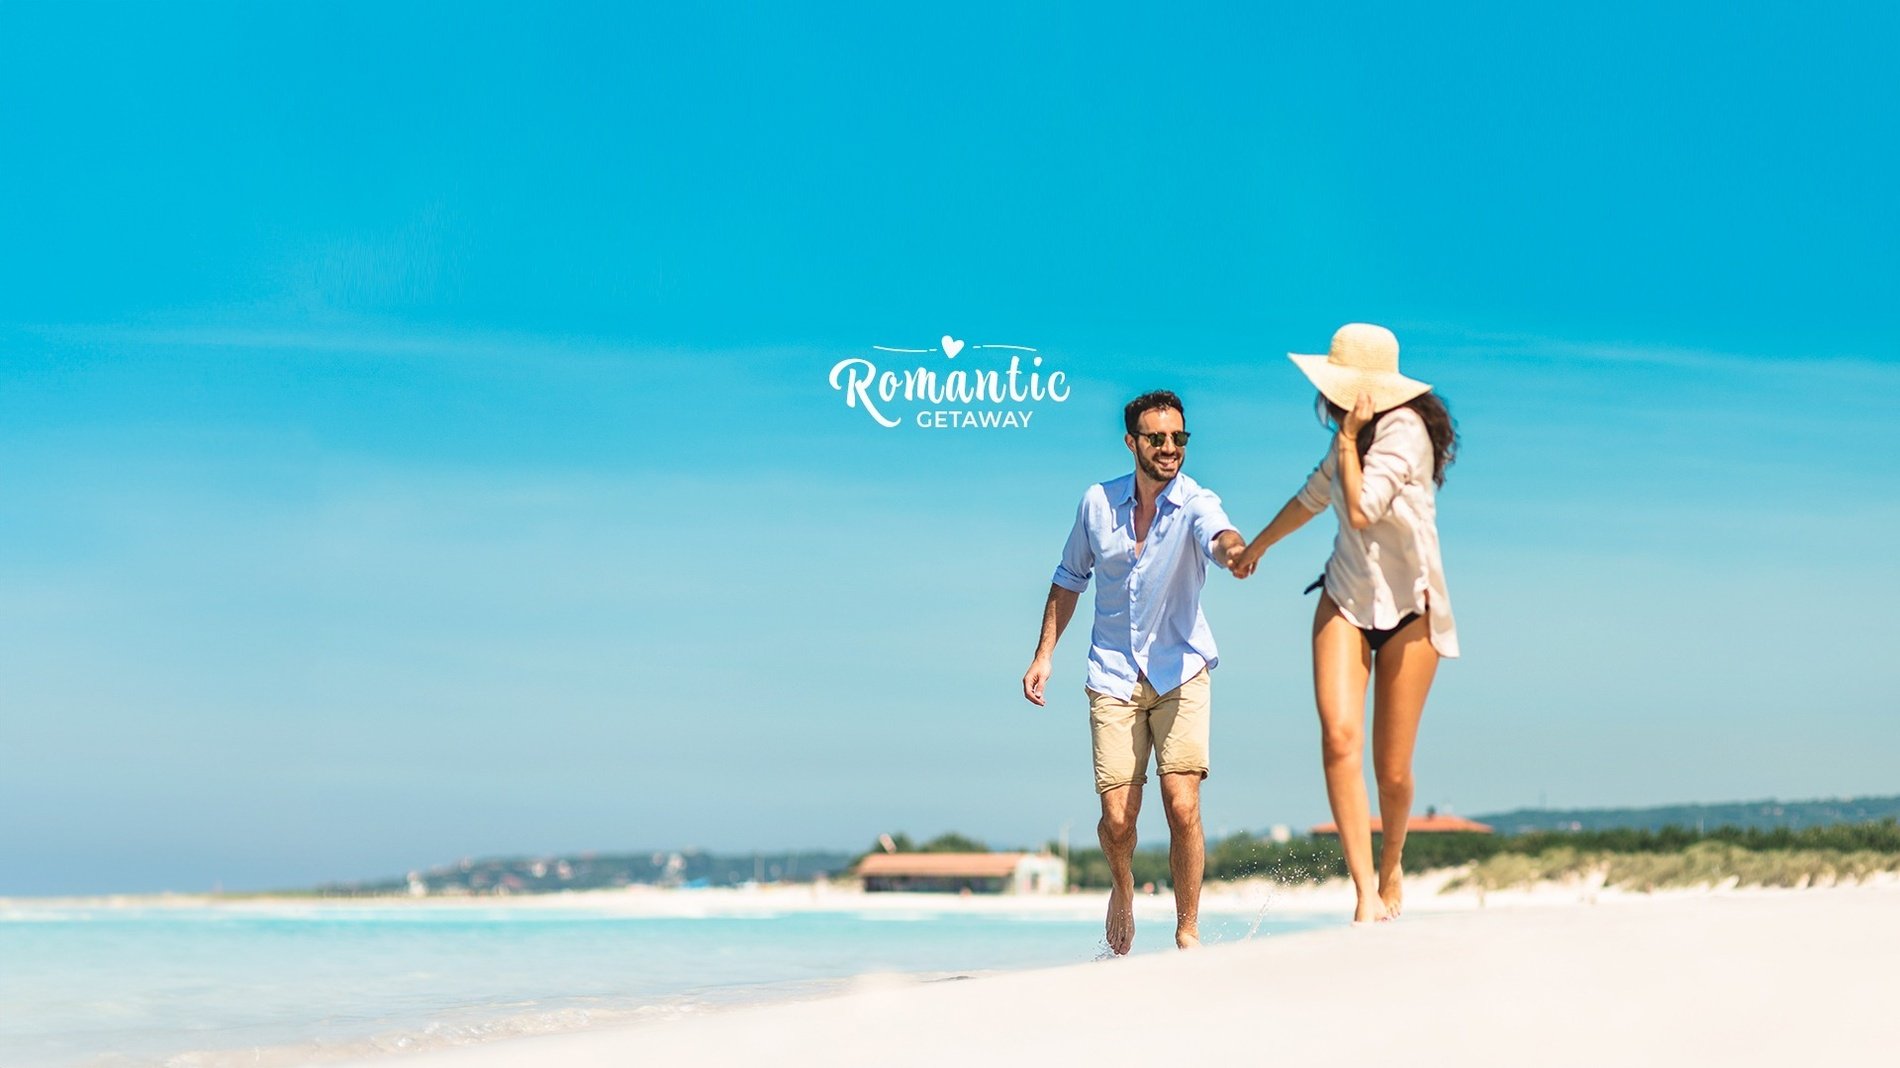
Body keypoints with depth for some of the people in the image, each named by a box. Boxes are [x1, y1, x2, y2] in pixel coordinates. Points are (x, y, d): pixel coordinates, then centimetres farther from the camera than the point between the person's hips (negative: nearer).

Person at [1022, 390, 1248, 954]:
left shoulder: (1196, 503, -10)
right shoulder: (1097, 502, 0)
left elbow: (1220, 537, -34)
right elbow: (1070, 579, 15)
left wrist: (1233, 548, -58)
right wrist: (1044, 654, 11)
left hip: (1180, 672, -2)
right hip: (1114, 677, 2)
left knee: (1183, 808, -15)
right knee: (1117, 819, -4)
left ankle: (1187, 932, 1)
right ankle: (1123, 888, 30)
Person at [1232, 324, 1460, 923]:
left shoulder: (1404, 429, -16)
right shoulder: (1358, 433, 7)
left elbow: (1361, 510, -26)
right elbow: (1314, 497, 26)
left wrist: (1347, 439, -16)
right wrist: (1258, 545, 40)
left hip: (1407, 609, -5)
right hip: (1346, 602, 5)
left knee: (1392, 770, -1)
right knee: (1340, 738, -18)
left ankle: (1391, 865, 31)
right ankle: (1365, 893, -21)